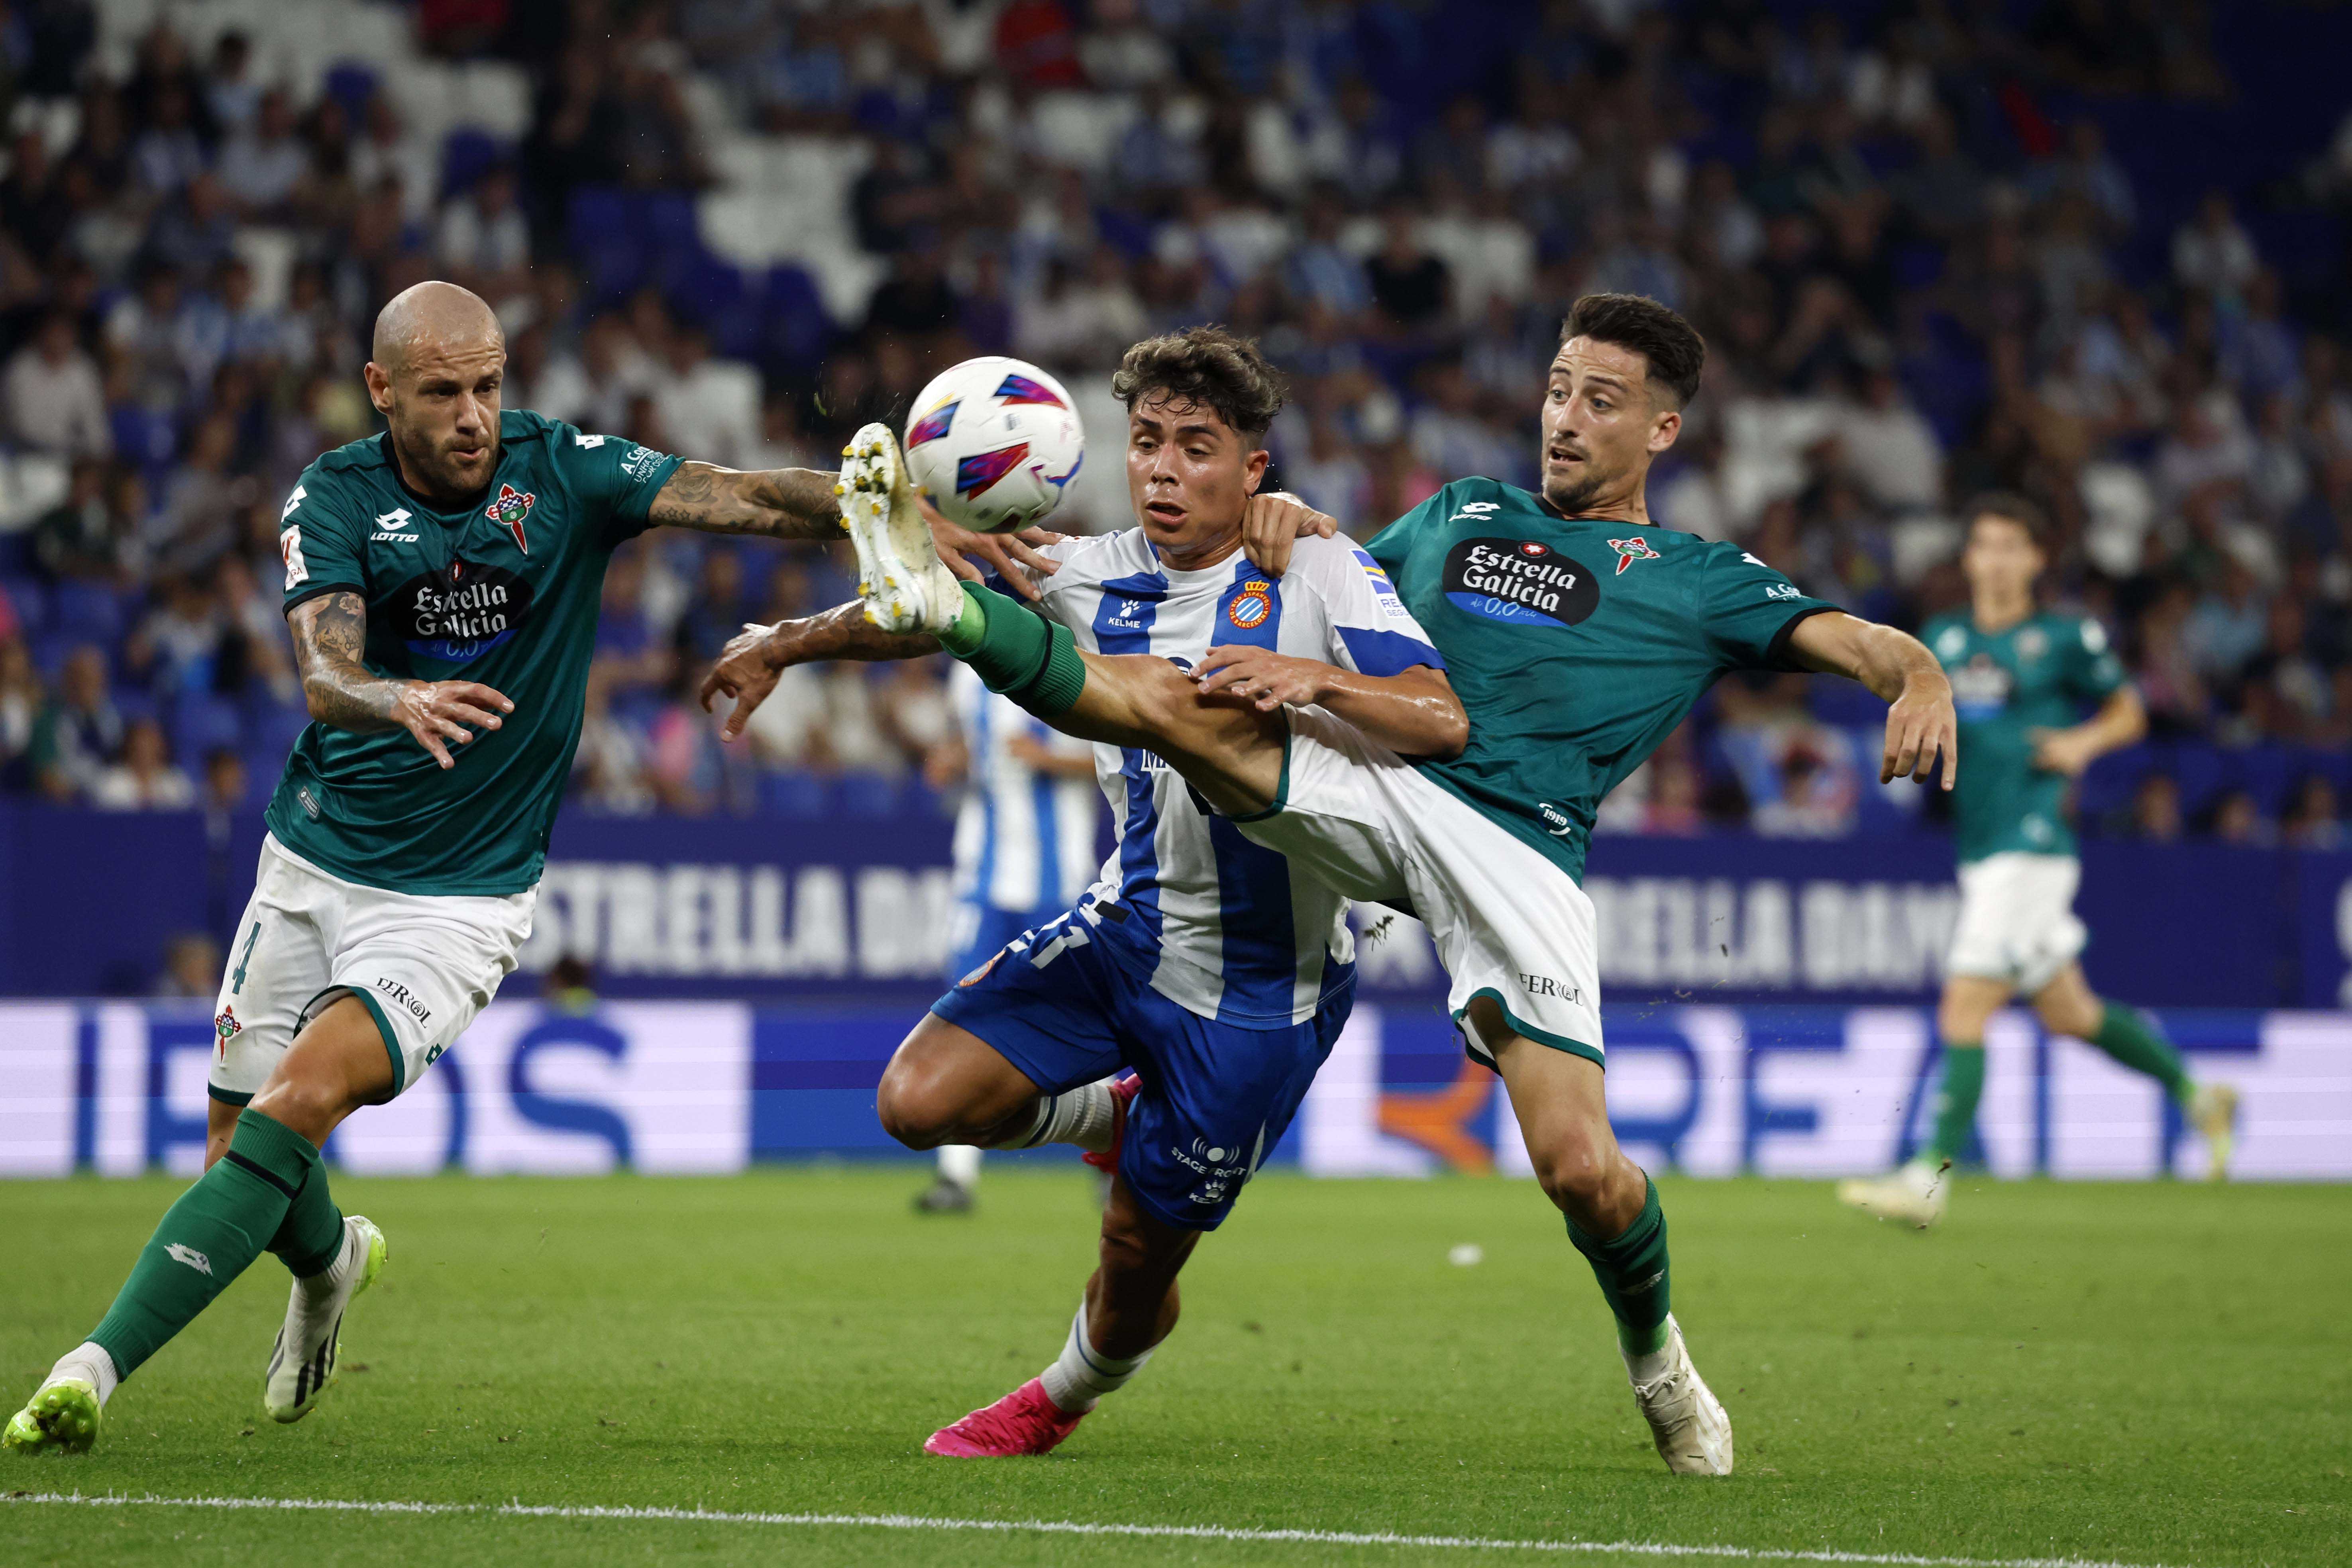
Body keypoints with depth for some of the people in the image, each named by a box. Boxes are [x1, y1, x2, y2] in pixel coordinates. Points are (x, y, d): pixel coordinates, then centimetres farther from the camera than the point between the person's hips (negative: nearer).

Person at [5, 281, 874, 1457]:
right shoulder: (334, 498, -9)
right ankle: (332, 1262, 46)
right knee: (238, 1157, 9)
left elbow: (754, 501, -16)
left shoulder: (565, 473, -8)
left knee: (301, 1101, -23)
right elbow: (325, 676, -24)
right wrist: (398, 701, -47)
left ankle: (96, 1369, -24)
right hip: (312, 864, 2)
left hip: (460, 901, -2)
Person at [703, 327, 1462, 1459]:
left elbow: (1441, 723, -25)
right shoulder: (1091, 578, 2)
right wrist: (782, 644, 13)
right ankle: (1115, 1115, 18)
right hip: (1127, 928, 4)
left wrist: (1309, 679, -39)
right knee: (921, 1100, -13)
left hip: (1259, 979, -4)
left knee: (1139, 1260, 6)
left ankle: (1070, 1391, 42)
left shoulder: (1320, 576, -13)